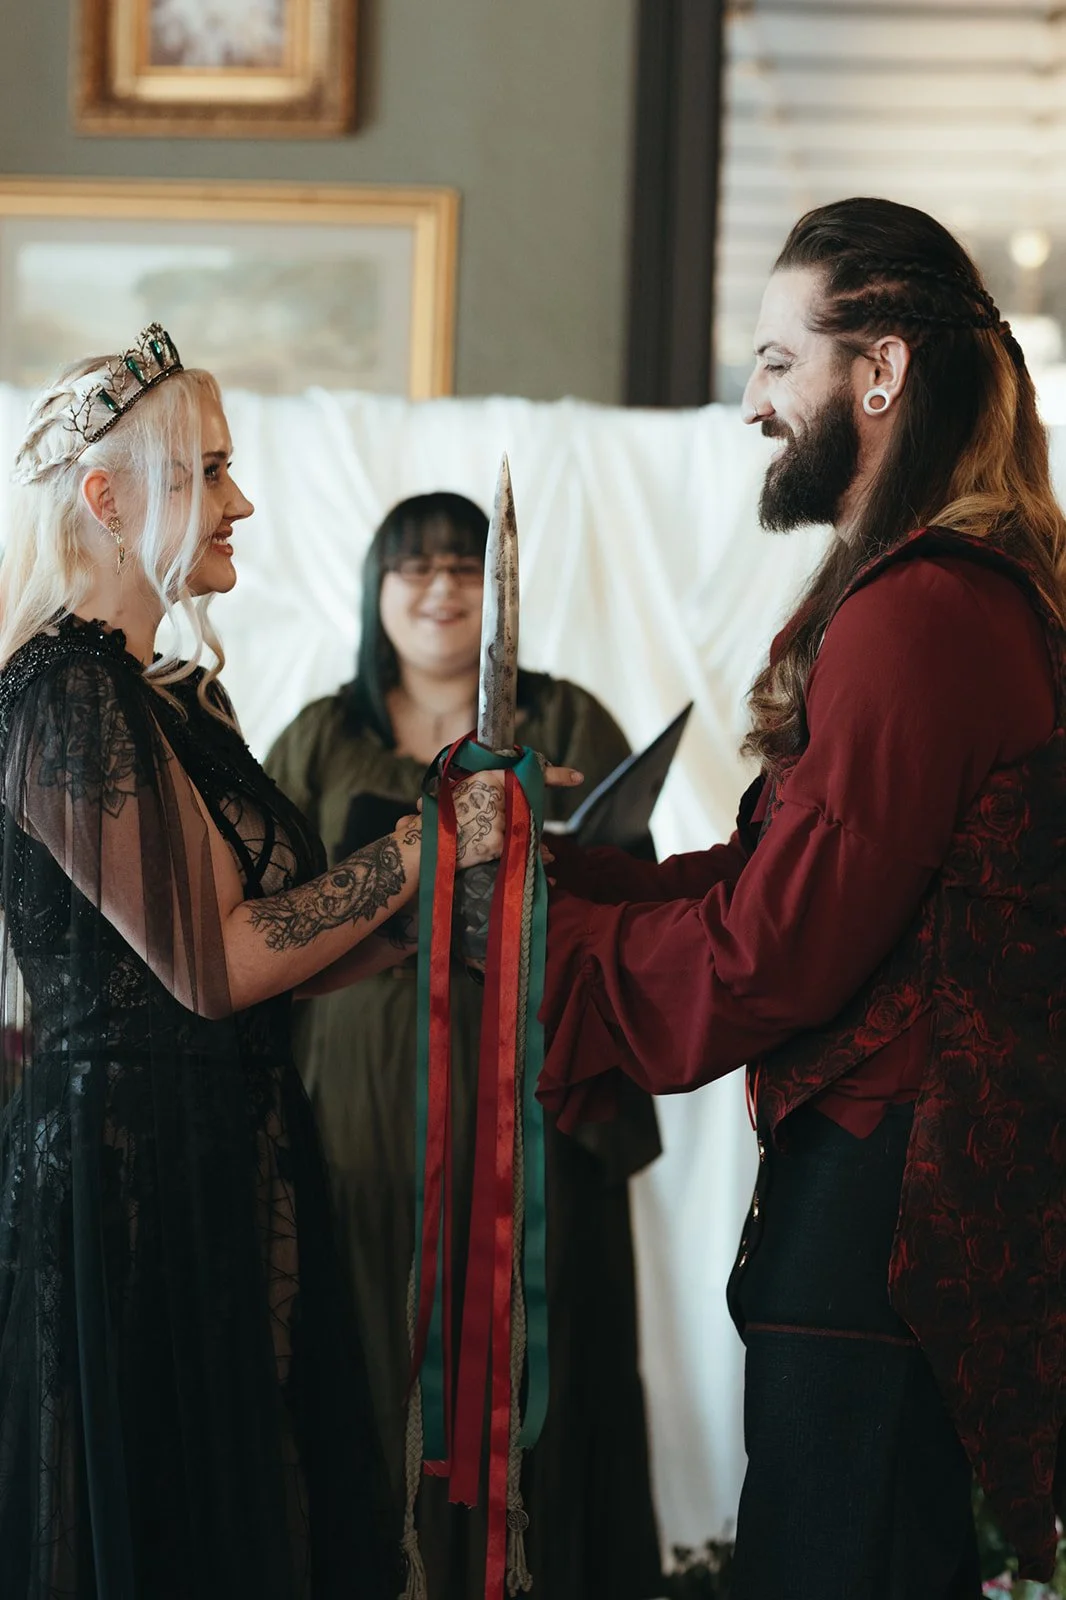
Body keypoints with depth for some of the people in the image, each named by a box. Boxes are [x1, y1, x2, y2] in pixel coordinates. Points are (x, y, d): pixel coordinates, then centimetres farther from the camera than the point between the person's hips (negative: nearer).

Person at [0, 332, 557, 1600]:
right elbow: (215, 965, -17)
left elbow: (269, 936, 12)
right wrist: (431, 844, -12)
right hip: (133, 1170, -9)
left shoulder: (178, 695, 15)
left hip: (233, 1154, 9)